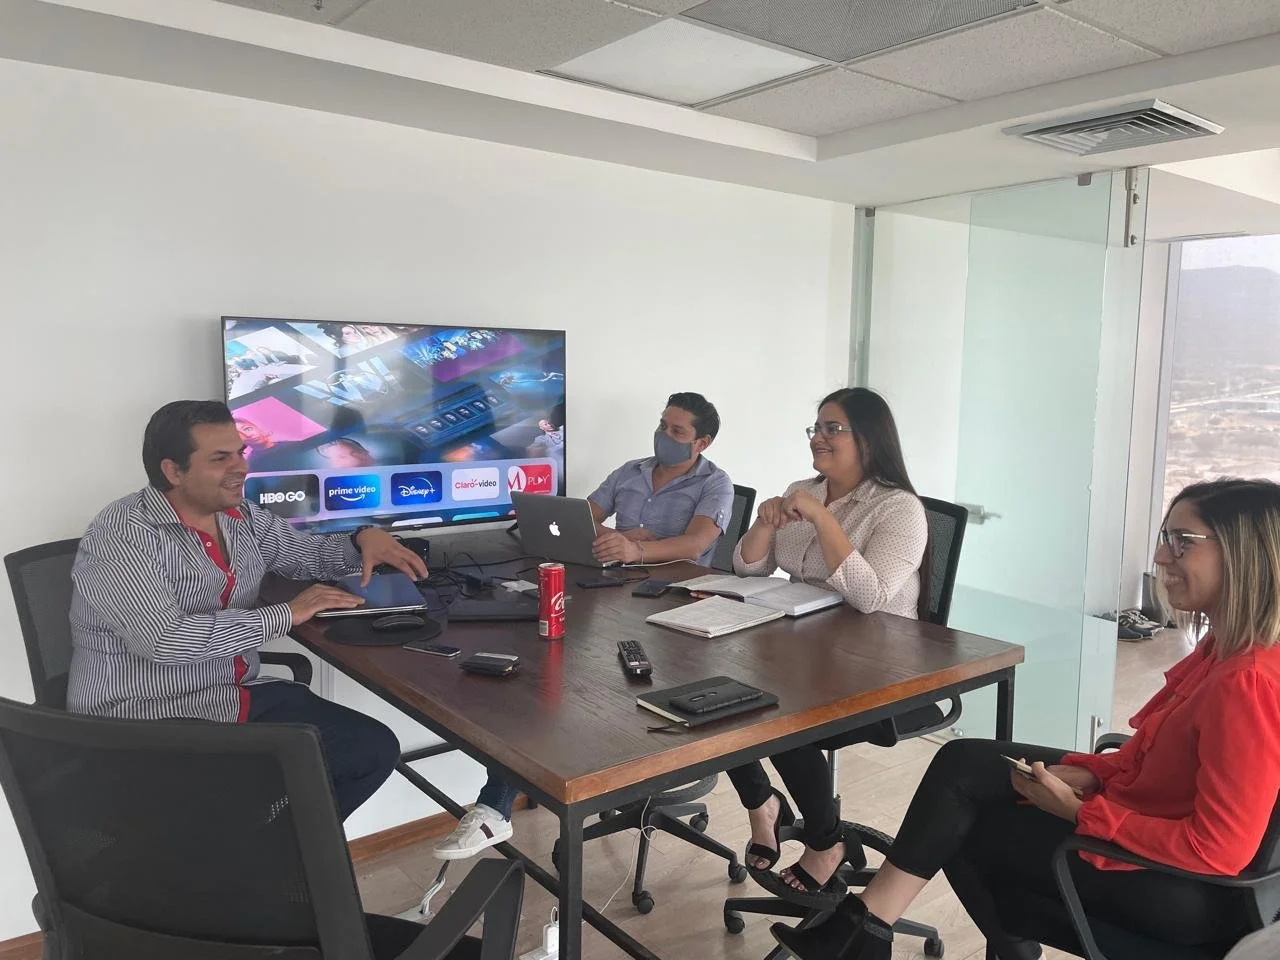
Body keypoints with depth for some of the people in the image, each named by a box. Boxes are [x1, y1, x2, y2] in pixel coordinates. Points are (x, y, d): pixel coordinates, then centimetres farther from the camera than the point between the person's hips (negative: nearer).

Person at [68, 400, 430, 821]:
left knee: (375, 750, -4)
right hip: (145, 722, -7)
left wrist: (363, 538, -1)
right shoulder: (120, 536, -16)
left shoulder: (242, 517, 6)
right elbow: (165, 640, -28)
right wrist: (284, 615, -21)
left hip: (242, 699, 8)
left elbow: (309, 554, 22)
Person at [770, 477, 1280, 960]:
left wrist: (1077, 811, -22)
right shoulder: (1227, 648, 2)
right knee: (964, 763, 2)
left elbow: (1220, 848, -28)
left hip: (1181, 891, -9)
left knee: (964, 830, -1)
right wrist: (1085, 773, -6)